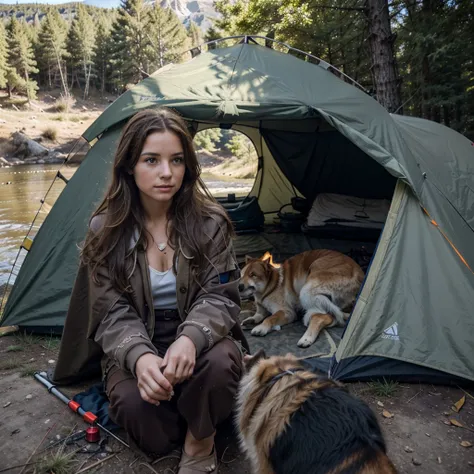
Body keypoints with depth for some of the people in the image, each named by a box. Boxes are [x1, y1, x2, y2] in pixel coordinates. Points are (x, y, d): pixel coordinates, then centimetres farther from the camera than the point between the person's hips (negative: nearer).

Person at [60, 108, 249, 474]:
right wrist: (139, 355, -32)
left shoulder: (209, 222, -11)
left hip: (197, 341, 0)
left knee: (221, 361, -33)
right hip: (137, 349, 1)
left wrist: (191, 338, -36)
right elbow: (113, 313, -10)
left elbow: (218, 297, -13)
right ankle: (189, 422, 9)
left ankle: (200, 444, -3)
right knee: (136, 404, -27)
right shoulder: (106, 231, -9)